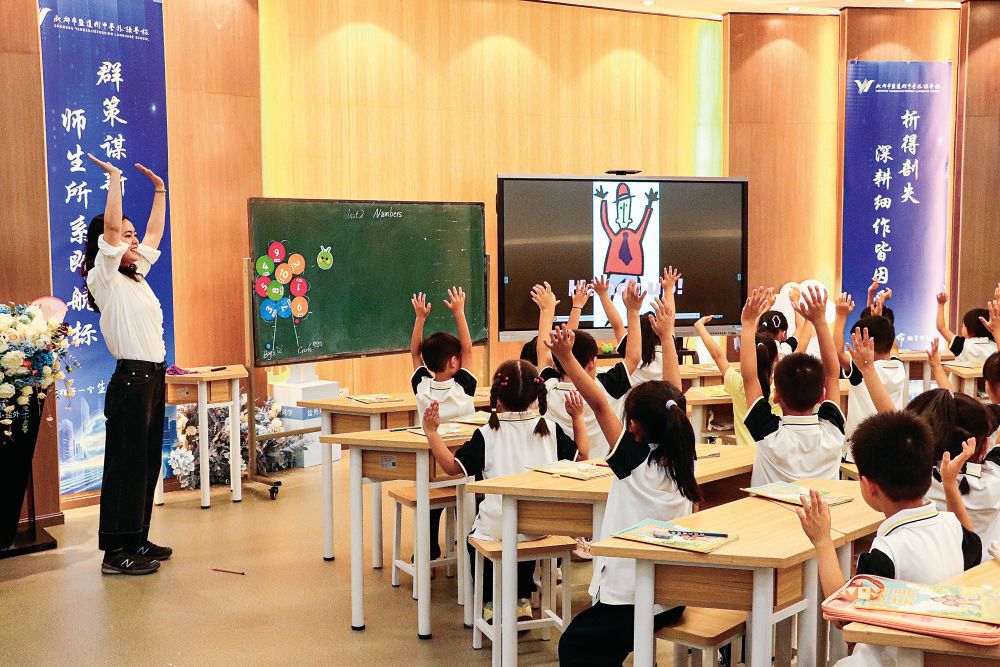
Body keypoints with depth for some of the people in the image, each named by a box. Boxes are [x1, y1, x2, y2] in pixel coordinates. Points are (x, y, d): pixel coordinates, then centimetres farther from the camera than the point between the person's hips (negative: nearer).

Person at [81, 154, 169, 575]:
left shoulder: (136, 275, 14)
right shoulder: (104, 278, -8)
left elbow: (154, 233, 24)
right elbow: (110, 226, -21)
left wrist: (159, 190, 24)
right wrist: (114, 179, -16)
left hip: (153, 378, 9)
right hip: (131, 379, -9)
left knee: (147, 462, 14)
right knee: (126, 465, -4)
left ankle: (137, 541, 23)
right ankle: (115, 552, 2)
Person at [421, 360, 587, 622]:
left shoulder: (487, 434, -12)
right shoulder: (550, 429, -4)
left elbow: (453, 466, -11)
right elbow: (581, 455, 8)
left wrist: (431, 432, -6)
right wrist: (578, 417, 18)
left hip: (497, 528, -2)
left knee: (474, 541, 31)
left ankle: (491, 601, 28)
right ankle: (522, 600, 36)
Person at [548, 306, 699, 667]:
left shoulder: (635, 460, -15)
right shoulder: (681, 455, -2)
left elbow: (600, 404, -17)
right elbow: (673, 396, 8)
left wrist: (566, 358, -16)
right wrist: (667, 335, 17)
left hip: (630, 597, -7)